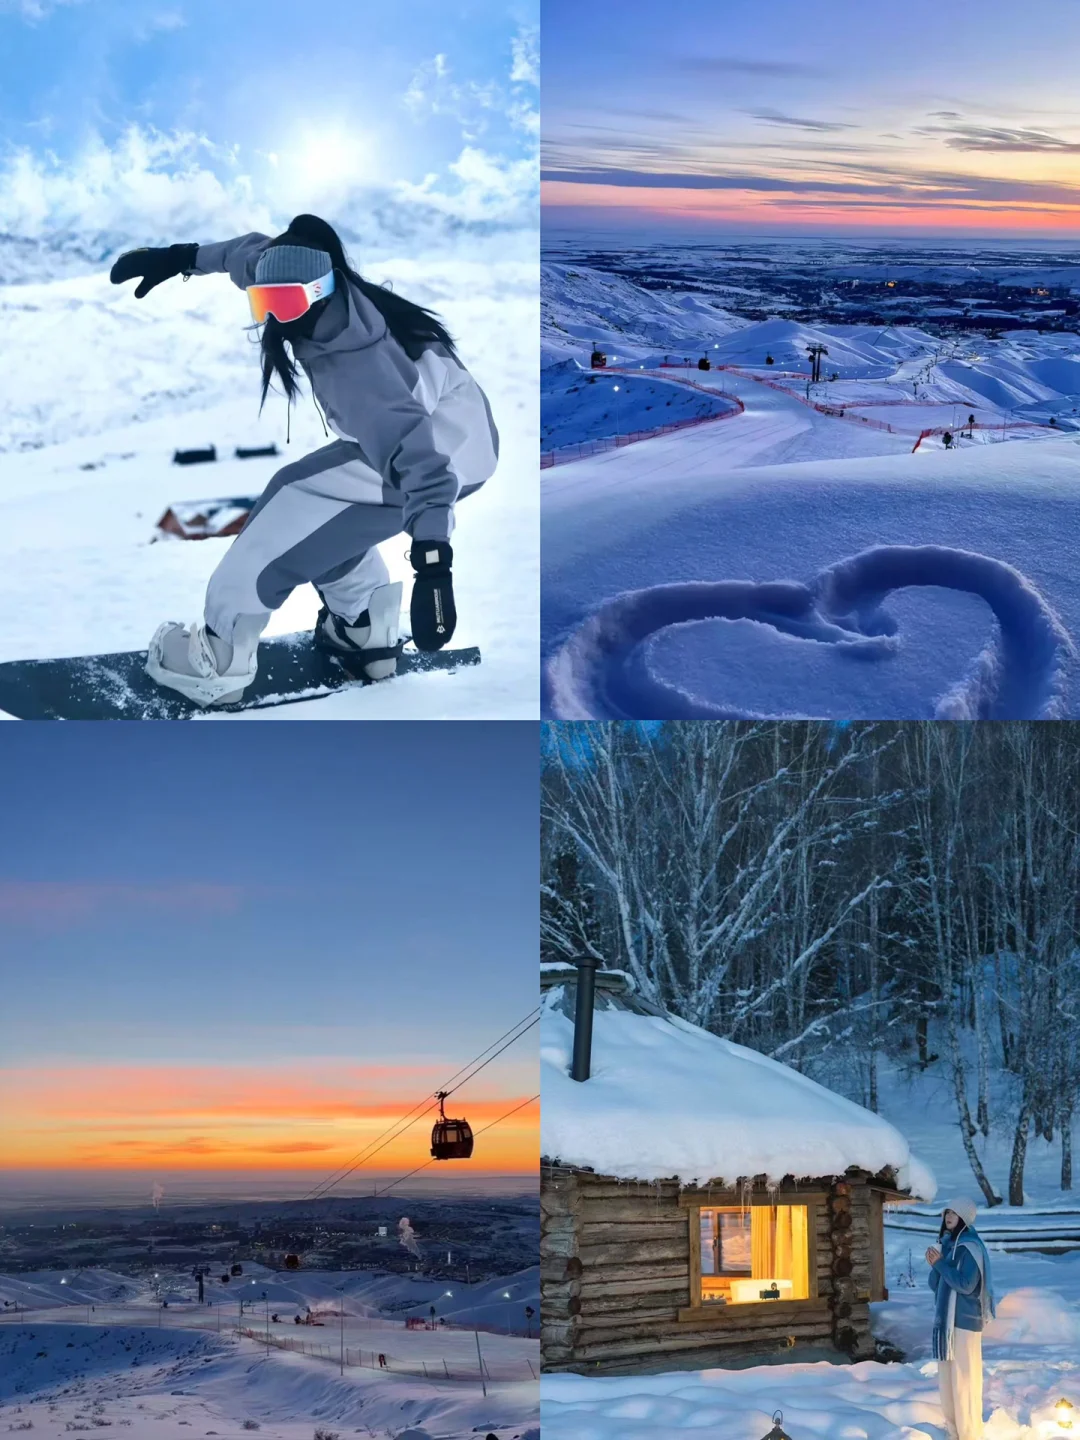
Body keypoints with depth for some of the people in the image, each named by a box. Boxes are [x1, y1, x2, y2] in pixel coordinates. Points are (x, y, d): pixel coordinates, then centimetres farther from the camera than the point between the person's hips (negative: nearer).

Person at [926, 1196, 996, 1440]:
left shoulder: (971, 1246, -11)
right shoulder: (947, 1244, 12)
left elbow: (966, 1284, -20)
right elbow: (935, 1284, 13)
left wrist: (940, 1264, -14)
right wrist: (935, 1265, -6)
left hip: (965, 1321, -8)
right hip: (945, 1320, 8)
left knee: (965, 1379, -6)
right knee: (947, 1379, 12)